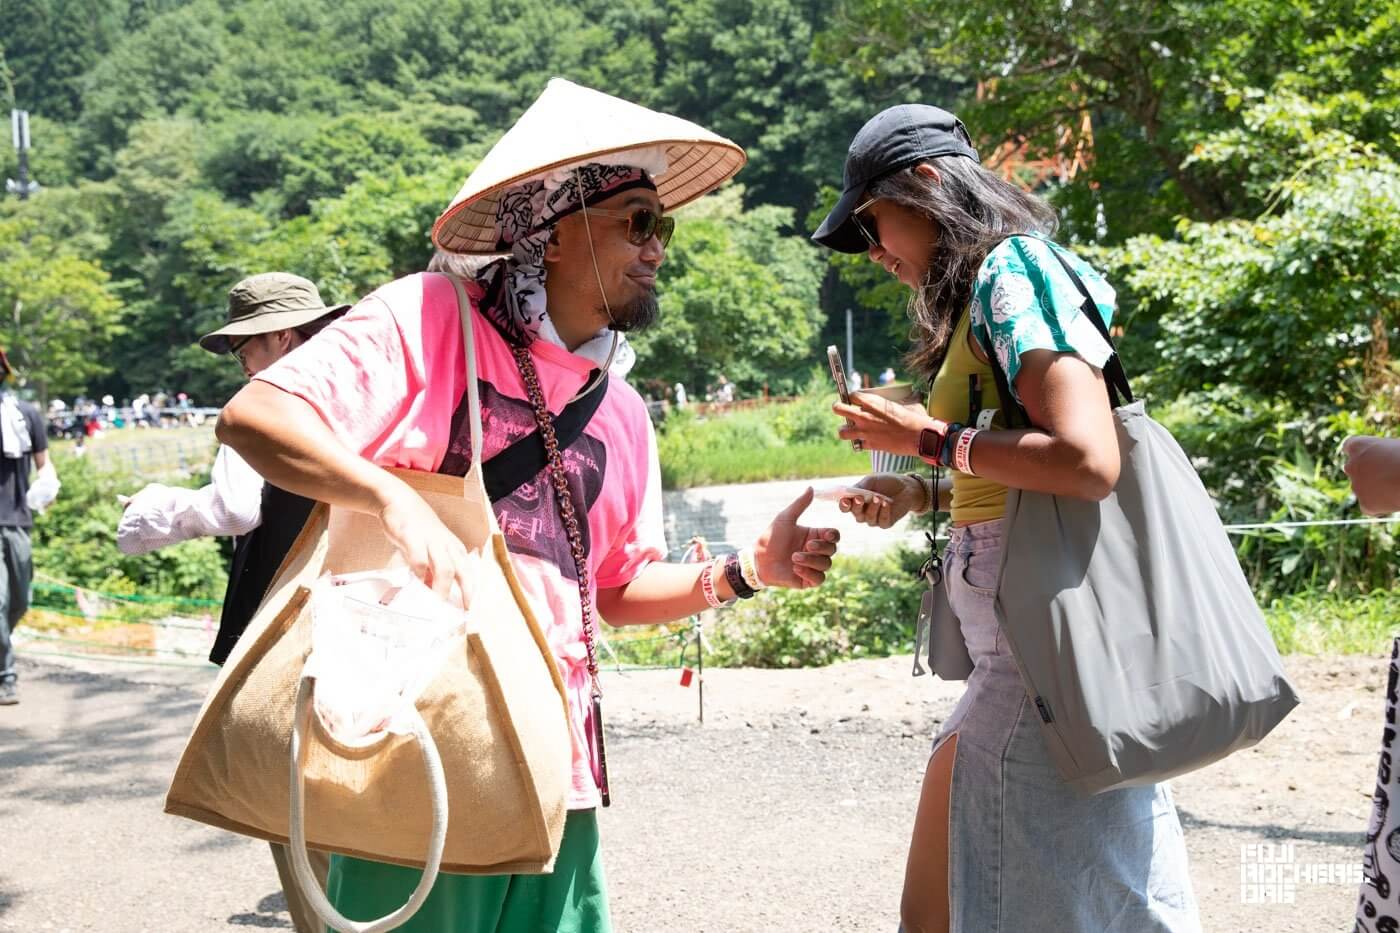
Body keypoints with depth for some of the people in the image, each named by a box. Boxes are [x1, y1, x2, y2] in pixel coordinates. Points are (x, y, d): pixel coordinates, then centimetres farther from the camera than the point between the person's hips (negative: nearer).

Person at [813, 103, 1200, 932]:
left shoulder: (1012, 273, -10)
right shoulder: (983, 293, 17)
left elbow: (1086, 461, -23)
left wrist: (928, 438, -12)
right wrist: (923, 495, 11)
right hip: (1024, 654, 10)